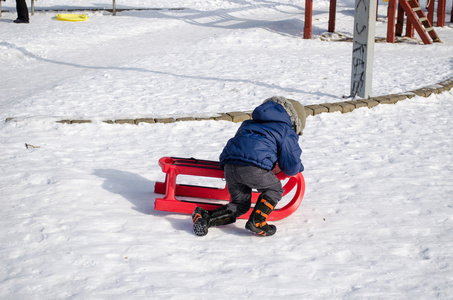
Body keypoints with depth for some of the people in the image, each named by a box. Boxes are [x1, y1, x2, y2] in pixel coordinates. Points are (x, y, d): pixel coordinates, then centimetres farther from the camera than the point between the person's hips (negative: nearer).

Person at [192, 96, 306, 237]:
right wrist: (299, 167, 36)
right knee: (274, 189, 18)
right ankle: (256, 222, -4)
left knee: (240, 205, 21)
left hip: (229, 164, 7)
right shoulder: (287, 131, 16)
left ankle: (205, 217, 2)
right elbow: (291, 167, 13)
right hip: (253, 167, -6)